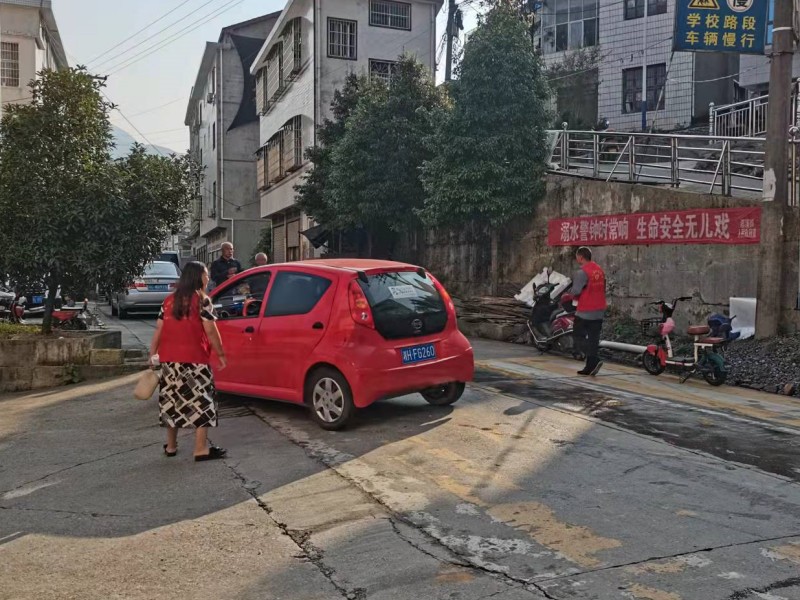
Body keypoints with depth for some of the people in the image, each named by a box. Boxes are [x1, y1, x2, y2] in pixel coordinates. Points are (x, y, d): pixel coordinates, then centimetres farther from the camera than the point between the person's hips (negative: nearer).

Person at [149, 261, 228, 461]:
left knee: (172, 399, 15)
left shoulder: (169, 300, 11)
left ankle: (171, 446, 23)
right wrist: (221, 354, -1)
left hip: (169, 359, 6)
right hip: (194, 359, -6)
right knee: (200, 400, -1)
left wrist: (152, 354, 13)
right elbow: (211, 332, -10)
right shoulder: (202, 300, -6)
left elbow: (159, 330, 9)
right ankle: (201, 449, -3)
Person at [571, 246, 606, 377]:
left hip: (585, 312, -8)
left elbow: (575, 292, -18)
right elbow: (603, 288, 14)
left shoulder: (582, 272, -16)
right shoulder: (600, 270, 10)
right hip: (599, 311, 8)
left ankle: (595, 360, -13)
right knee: (593, 339, 10)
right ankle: (590, 367, 14)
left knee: (579, 337, 2)